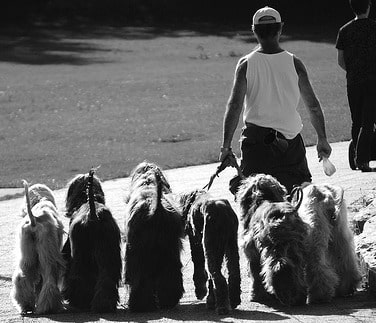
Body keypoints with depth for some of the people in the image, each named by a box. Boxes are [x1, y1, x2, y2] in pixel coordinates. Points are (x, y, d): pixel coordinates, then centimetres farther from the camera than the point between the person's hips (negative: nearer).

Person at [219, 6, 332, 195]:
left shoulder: (246, 64, -4)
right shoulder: (294, 63, 0)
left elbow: (234, 107, -8)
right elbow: (313, 106, 5)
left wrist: (226, 146, -4)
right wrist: (322, 140, 16)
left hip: (256, 137, -1)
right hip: (290, 140, 1)